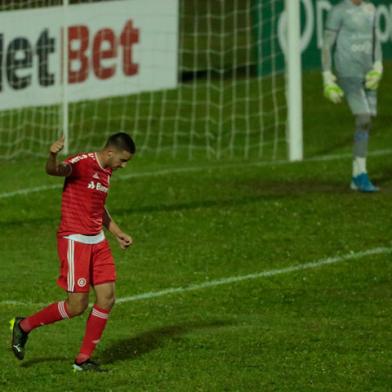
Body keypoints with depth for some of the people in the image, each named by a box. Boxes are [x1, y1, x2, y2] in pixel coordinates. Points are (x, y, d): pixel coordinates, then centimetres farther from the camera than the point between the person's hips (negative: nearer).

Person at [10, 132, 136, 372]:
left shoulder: (106, 171, 13)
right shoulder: (82, 163, -14)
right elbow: (55, 170, -36)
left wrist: (118, 233, 26)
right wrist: (53, 157, -58)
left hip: (97, 241, 8)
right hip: (74, 241, -8)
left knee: (107, 298, 0)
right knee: (77, 306, -6)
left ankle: (84, 360, 9)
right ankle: (24, 326, 16)